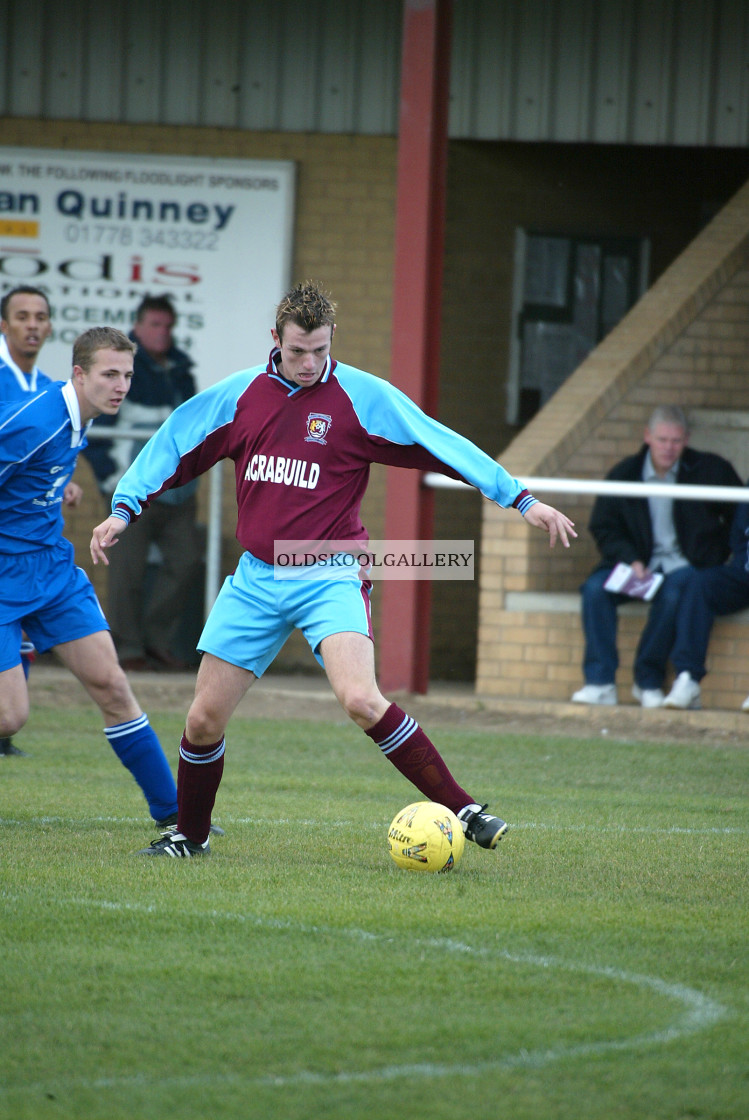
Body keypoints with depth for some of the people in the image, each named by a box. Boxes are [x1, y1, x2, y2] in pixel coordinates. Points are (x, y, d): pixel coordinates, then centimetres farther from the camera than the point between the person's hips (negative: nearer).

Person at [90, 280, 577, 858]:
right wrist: (125, 509, 5)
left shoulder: (363, 396, -6)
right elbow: (174, 444, 14)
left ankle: (463, 810, -20)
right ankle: (190, 835, 27)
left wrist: (522, 499, -9)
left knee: (361, 700, -26)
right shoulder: (239, 395, 4)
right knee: (204, 719, 3)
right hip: (256, 578, 4)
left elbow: (443, 445, -6)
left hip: (331, 576, -4)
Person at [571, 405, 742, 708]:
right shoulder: (624, 474, 4)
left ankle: (649, 682, -23)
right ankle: (600, 683, -26)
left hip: (685, 565, -2)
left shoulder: (710, 470, 1)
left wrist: (717, 555, 0)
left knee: (673, 593, -37)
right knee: (595, 588, -26)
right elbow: (604, 528, 7)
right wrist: (631, 560, -10)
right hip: (640, 563, 3)